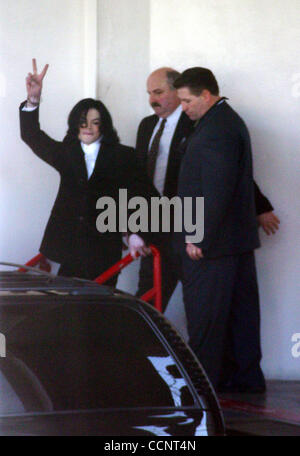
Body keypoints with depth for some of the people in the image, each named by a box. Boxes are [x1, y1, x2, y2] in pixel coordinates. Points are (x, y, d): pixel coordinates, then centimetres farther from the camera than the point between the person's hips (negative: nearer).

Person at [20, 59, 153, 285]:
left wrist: (135, 233, -10)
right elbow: (32, 137, 3)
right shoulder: (66, 152, 12)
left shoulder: (123, 156, 4)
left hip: (104, 247, -2)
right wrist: (33, 99, -12)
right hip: (69, 245, 2)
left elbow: (138, 196, 0)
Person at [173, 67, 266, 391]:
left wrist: (199, 238, -22)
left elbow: (216, 191, -23)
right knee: (241, 308, 14)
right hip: (239, 237, 11)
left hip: (211, 243, -11)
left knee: (203, 316, -3)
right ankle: (248, 377, 21)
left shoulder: (215, 130, -19)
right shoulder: (228, 121, 15)